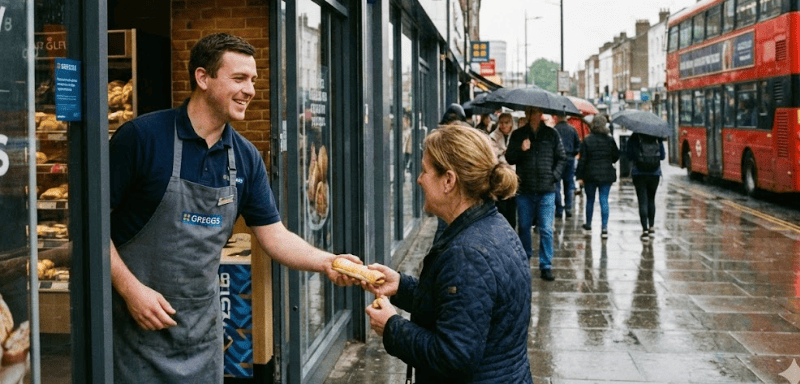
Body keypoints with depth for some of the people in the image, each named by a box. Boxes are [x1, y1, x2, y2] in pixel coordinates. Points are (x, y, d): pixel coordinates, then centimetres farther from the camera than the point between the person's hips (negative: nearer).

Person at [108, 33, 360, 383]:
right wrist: (130, 289, -18)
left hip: (203, 325, 5)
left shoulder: (246, 157, 2)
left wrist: (326, 262, -12)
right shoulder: (142, 136, -14)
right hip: (138, 320, -5)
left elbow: (274, 235, 4)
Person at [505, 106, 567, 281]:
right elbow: (509, 158, 3)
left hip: (546, 190, -1)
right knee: (523, 227, 10)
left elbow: (561, 158, 11)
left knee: (546, 230, -3)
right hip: (524, 190, 1)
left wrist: (554, 176, -2)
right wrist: (521, 150, -15)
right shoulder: (517, 135, 7)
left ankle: (546, 266, 3)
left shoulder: (552, 134, 6)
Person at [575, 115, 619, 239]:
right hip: (606, 174, 1)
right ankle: (604, 227, -8)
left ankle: (588, 224, 27)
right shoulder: (610, 140, -2)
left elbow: (582, 159, -7)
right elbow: (616, 156, 6)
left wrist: (579, 176, -2)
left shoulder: (587, 140, -7)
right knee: (604, 200, 0)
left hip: (590, 174, -1)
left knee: (590, 199, 14)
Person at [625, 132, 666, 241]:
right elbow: (662, 156, 6)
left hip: (639, 174, -3)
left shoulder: (633, 138, -7)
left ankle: (645, 229, -10)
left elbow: (628, 155, -6)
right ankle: (651, 228, 22)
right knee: (651, 200, 18)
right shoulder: (657, 139, 0)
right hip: (654, 173, 3)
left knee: (642, 201, -3)